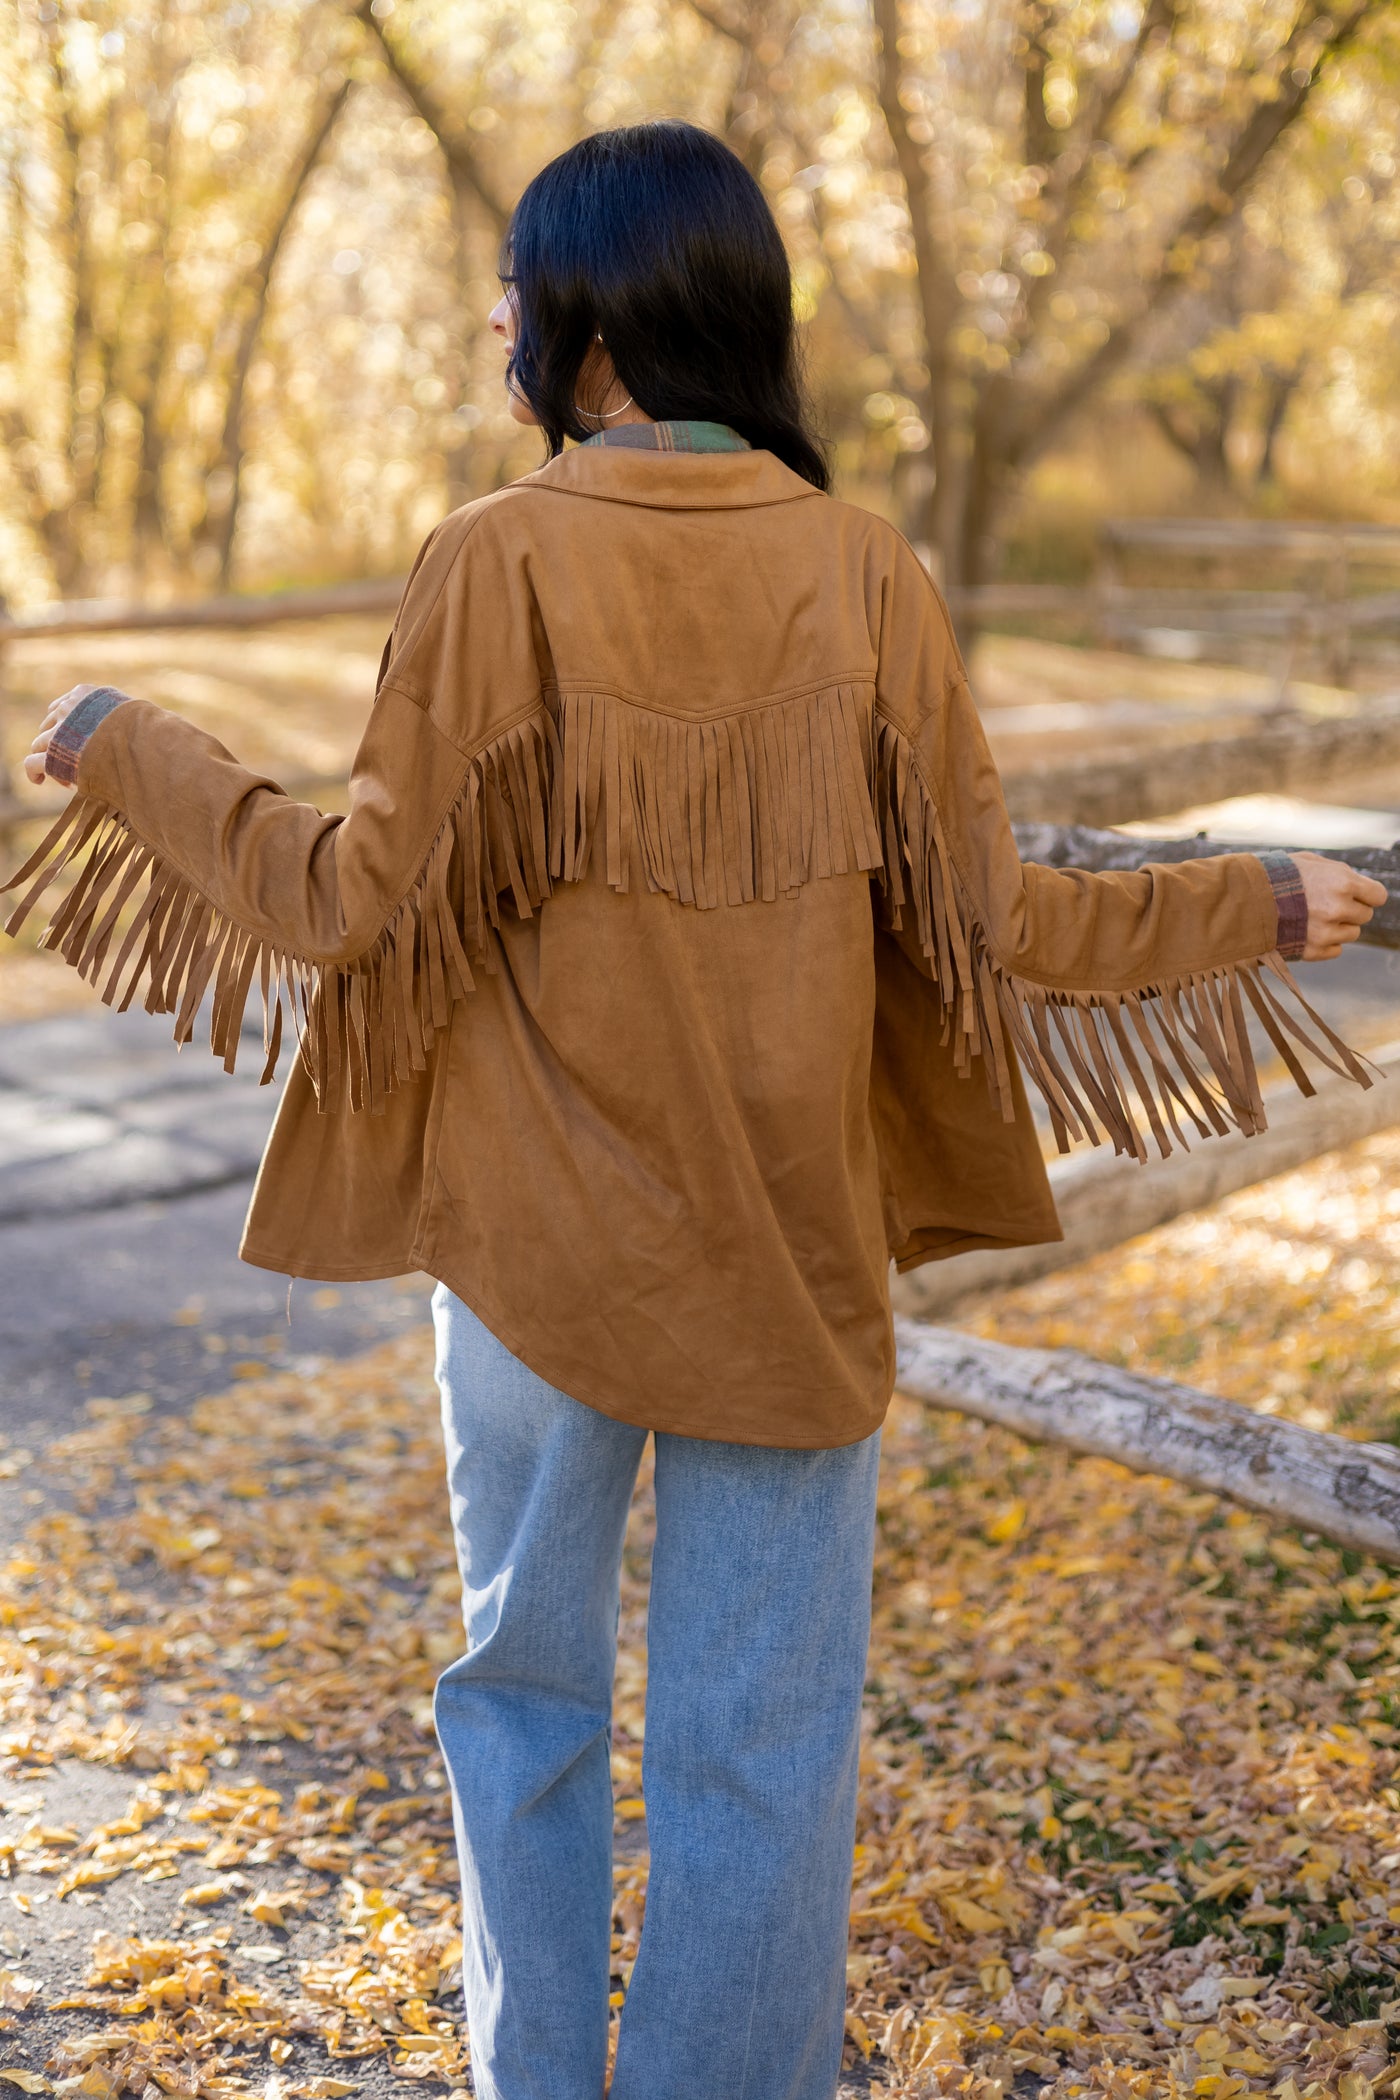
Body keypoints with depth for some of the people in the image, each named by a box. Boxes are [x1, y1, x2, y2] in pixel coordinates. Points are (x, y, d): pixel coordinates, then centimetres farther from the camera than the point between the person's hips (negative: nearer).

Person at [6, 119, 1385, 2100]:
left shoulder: (498, 562, -11)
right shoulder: (860, 569, -6)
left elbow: (367, 908, -11)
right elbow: (985, 921, -6)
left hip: (536, 1240, 0)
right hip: (791, 1256, 1)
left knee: (527, 1692, 20)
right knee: (760, 1751, 12)